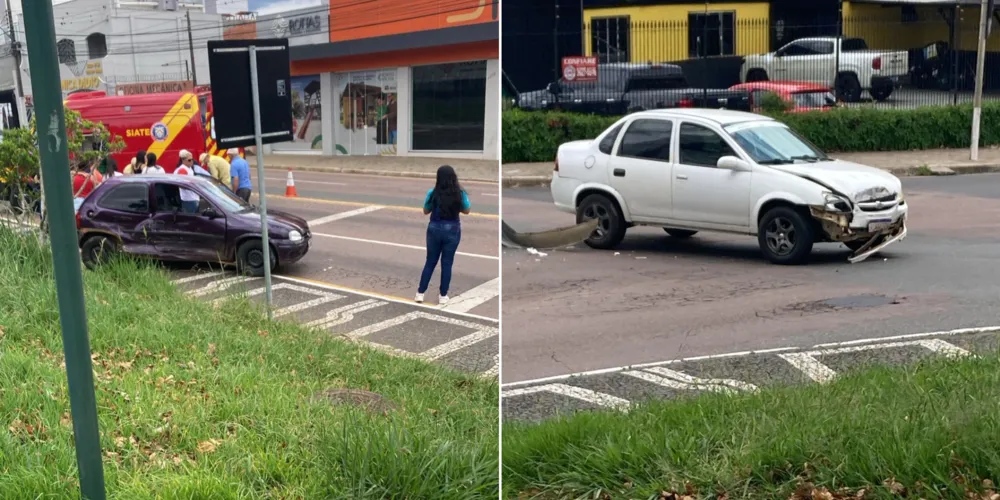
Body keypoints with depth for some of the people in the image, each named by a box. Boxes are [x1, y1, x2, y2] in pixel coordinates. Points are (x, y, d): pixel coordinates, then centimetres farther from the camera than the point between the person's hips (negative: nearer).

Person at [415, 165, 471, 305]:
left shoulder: (433, 193, -10)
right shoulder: (460, 193, -9)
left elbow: (425, 211, 3)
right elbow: (467, 211, 6)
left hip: (434, 229, 0)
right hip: (452, 230, 0)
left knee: (430, 262, 13)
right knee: (447, 263, 9)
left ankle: (420, 293, 17)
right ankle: (443, 296, 15)